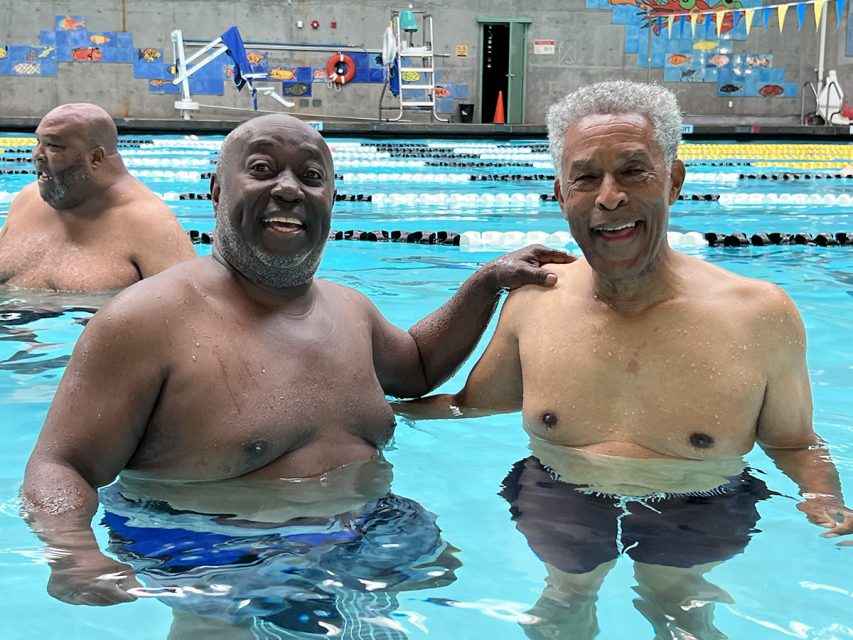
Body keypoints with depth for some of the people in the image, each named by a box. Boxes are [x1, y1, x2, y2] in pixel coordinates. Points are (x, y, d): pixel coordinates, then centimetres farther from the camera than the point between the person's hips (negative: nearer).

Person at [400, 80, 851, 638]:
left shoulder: (762, 317, -14)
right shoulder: (532, 301, -8)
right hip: (557, 512, 2)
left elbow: (793, 445, 1)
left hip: (694, 524, -1)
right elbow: (472, 402, 7)